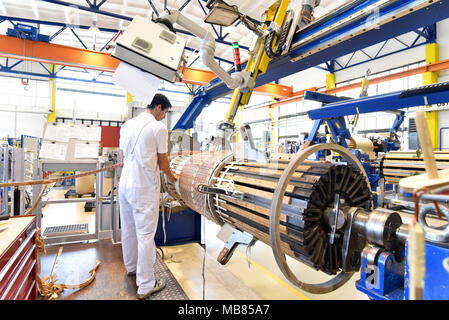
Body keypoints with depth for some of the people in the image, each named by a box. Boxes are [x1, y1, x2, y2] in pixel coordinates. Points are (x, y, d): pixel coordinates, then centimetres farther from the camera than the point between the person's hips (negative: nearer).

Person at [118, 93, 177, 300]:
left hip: (124, 184, 8)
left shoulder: (127, 124, 10)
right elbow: (162, 160, -4)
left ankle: (131, 267, 41)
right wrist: (170, 176, 14)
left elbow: (123, 156, 15)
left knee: (128, 229, 20)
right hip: (145, 188, -7)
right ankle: (145, 286, 12)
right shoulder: (159, 127, -11)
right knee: (145, 234, 1)